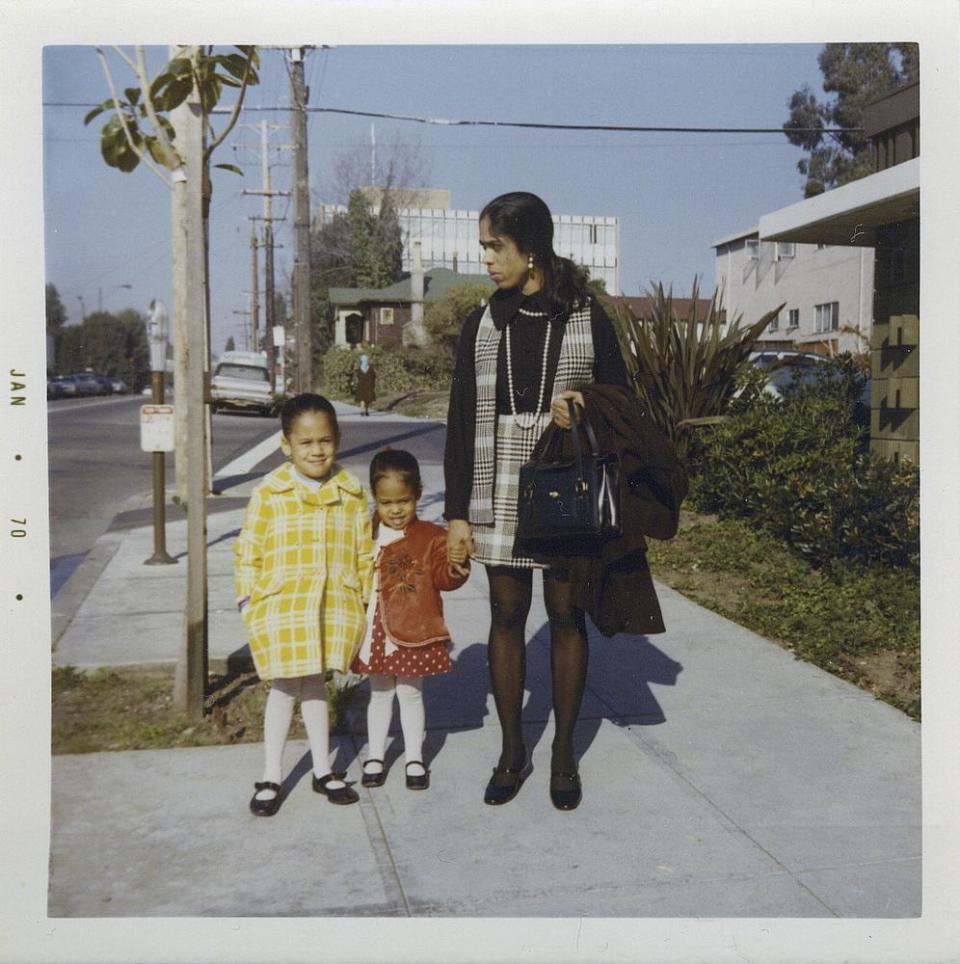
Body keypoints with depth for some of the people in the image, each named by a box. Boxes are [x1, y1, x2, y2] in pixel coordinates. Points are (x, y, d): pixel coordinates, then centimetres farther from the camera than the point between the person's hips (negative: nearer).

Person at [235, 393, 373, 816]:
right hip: (280, 609, -2)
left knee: (314, 683, 16)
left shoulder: (351, 494, 1)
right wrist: (249, 602, -5)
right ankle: (271, 778, 22)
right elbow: (248, 552, -1)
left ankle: (322, 771, 30)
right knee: (285, 687, 6)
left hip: (334, 608, 2)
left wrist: (370, 601, 7)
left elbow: (365, 554, 7)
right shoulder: (268, 494, -6)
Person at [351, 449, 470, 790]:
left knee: (410, 693, 11)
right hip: (375, 631, 2)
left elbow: (443, 578, -9)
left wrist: (456, 565, -27)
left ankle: (414, 759, 27)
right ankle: (374, 757, 30)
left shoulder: (431, 537, -6)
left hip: (413, 632, -2)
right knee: (379, 694, 16)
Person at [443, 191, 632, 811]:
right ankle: (512, 751, 22)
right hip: (499, 493, 2)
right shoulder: (483, 324, 6)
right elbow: (462, 421, 5)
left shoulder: (587, 318, 0)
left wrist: (584, 411, -19)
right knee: (506, 617, 7)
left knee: (567, 618, 6)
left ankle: (564, 754, 22)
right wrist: (457, 512, 2)